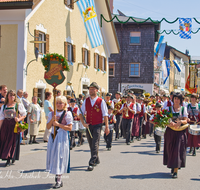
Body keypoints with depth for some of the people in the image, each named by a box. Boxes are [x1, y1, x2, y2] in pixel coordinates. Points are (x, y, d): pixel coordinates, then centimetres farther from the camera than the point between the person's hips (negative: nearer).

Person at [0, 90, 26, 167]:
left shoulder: (18, 105, 3)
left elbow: (24, 115, 4)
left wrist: (19, 119, -14)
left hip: (15, 125, -3)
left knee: (12, 142, -4)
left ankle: (9, 160, 2)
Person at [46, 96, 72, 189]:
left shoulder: (67, 114, -5)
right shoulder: (51, 114, 9)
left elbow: (69, 128, -11)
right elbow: (48, 127, 5)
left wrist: (58, 124, -16)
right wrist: (52, 119, -11)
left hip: (62, 137, -5)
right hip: (53, 136, 5)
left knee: (59, 157, -6)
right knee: (52, 156, 9)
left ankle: (59, 181, -2)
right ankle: (57, 175, 26)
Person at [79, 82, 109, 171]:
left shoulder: (101, 101, -4)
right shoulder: (86, 101, 7)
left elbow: (105, 114, -2)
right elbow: (81, 113, 9)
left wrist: (106, 127, -5)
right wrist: (83, 123, -4)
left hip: (97, 125, -5)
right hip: (88, 126, 5)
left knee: (95, 145, -11)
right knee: (91, 144, 12)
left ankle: (92, 163, -11)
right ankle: (96, 160, 29)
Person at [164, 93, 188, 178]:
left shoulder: (183, 109, 5)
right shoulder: (169, 108, 5)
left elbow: (185, 121, 0)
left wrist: (180, 121, -22)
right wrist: (169, 123, -23)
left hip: (180, 132, -1)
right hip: (170, 132, 1)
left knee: (178, 150, -8)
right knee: (170, 149, 4)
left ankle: (175, 171, -7)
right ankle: (172, 165, 28)